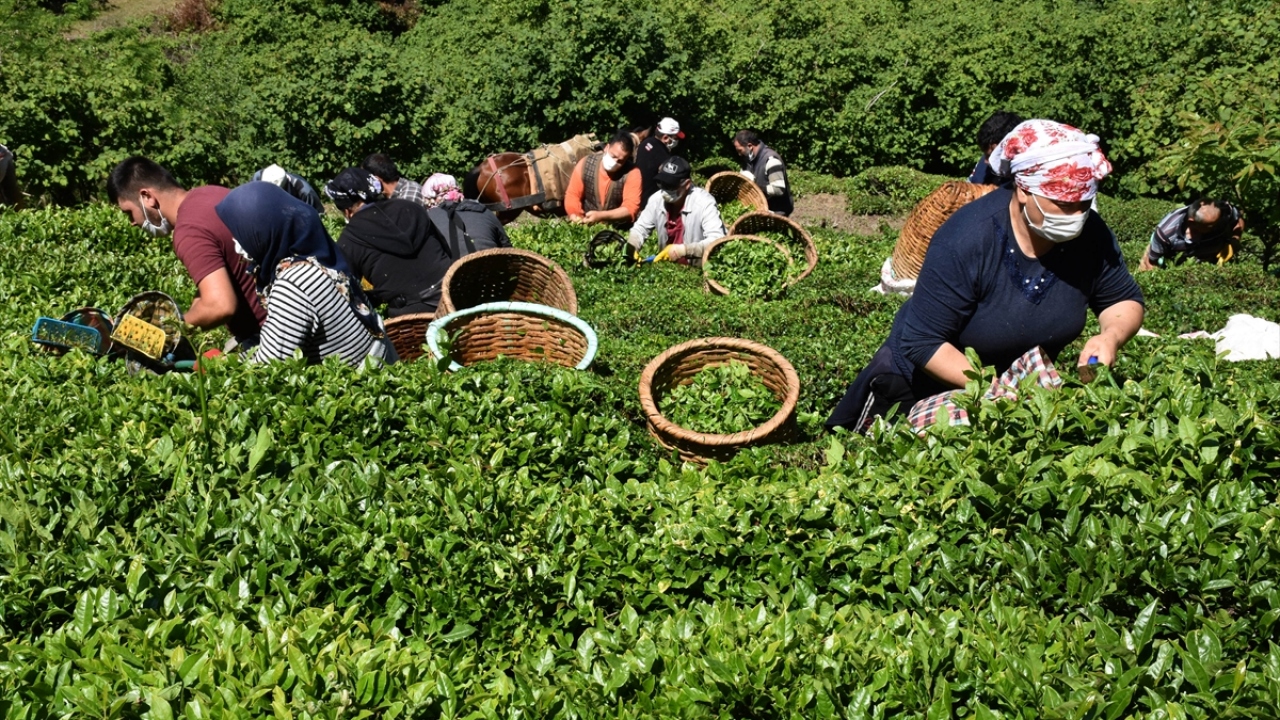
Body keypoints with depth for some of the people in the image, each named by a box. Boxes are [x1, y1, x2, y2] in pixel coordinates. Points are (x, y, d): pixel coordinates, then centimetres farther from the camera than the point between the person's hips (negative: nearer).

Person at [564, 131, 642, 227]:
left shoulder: (632, 173, -11)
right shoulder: (585, 164, -3)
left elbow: (630, 209, -16)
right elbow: (572, 195, 0)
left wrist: (600, 216, -27)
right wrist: (575, 215, -20)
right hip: (586, 225, 3)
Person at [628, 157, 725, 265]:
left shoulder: (704, 202, -19)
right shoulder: (657, 199, -4)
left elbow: (717, 241, -27)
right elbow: (640, 228, 8)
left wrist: (684, 249, -36)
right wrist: (630, 249, -12)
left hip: (700, 269, -2)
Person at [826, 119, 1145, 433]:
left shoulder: (1091, 235, -17)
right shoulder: (966, 241, -32)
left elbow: (1126, 301, -2)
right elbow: (922, 343, -31)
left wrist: (1111, 336, -25)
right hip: (930, 384, -4)